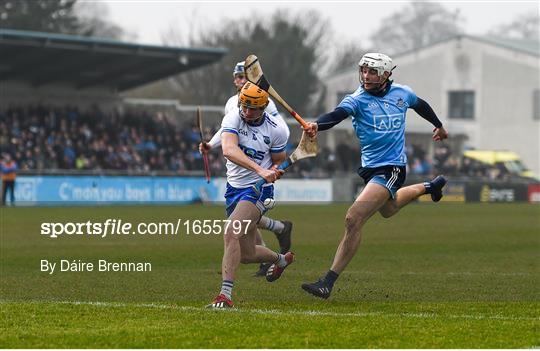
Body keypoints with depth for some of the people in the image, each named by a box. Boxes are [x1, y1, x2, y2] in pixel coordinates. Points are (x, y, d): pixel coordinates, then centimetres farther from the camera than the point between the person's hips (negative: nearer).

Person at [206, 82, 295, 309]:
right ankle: (281, 259, 46)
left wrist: (273, 172, -16)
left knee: (231, 235, -27)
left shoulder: (276, 131, -8)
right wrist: (260, 170, -42)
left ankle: (225, 294, -28)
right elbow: (229, 150, -31)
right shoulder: (232, 119, -11)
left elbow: (279, 163, 9)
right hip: (234, 188, 4)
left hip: (258, 190, -4)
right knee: (246, 254, 15)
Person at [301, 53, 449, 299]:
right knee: (387, 210, 30)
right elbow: (338, 114, -27)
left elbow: (420, 105, 23)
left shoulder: (402, 93, -1)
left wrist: (439, 126, 40)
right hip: (370, 167, 4)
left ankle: (329, 282, -17)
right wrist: (317, 125, -50)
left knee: (354, 219, -18)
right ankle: (428, 187, 58)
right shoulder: (358, 99, -6)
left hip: (392, 167, -4)